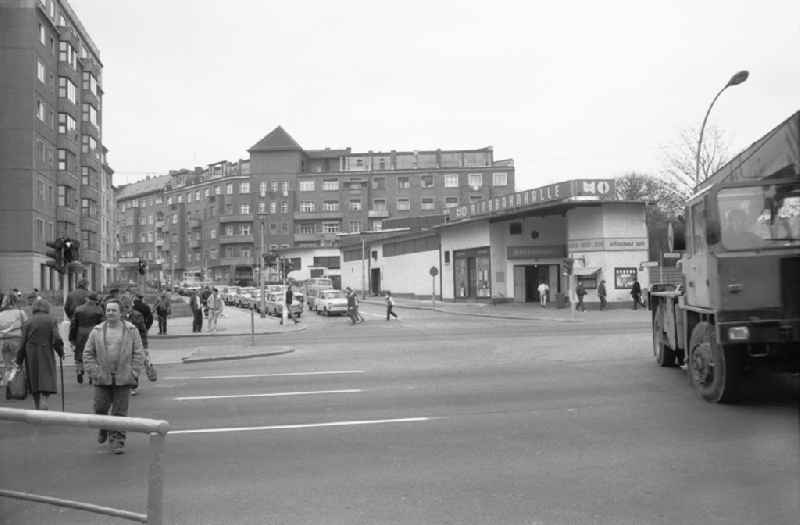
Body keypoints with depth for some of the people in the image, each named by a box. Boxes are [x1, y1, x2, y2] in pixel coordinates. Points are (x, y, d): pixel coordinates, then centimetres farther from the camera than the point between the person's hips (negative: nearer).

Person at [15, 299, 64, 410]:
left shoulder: (28, 322, 2)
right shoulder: (51, 320, -3)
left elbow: (23, 343, -1)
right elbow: (56, 339, -12)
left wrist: (19, 361, 5)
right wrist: (61, 352, 4)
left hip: (31, 356, 3)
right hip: (46, 355, -3)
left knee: (34, 384, 14)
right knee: (46, 382, -3)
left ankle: (37, 407, 22)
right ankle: (43, 400, -25)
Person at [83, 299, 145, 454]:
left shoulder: (131, 331, 2)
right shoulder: (97, 331, 6)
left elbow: (139, 353, 2)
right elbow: (88, 353, 7)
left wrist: (134, 373, -6)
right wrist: (93, 372, -4)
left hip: (123, 379, -1)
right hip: (102, 378, 1)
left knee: (120, 412, 1)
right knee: (100, 408, 4)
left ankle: (117, 440, 11)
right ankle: (104, 429, 34)